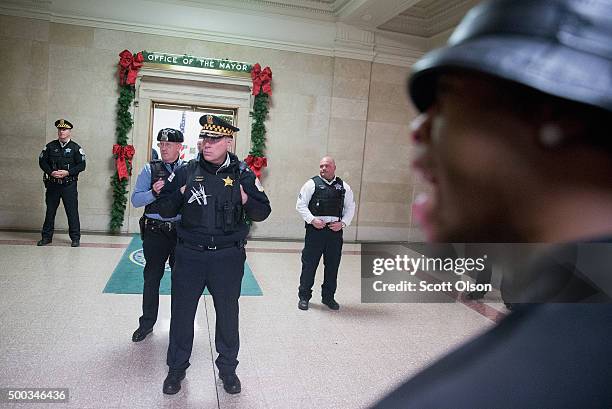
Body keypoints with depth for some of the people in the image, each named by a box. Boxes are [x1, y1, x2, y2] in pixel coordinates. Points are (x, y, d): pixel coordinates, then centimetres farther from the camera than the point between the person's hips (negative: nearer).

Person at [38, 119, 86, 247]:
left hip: (69, 185, -3)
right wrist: (51, 172, -9)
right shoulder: (50, 146, 7)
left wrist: (68, 172, -16)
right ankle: (46, 237, 22)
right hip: (52, 184, 3)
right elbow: (42, 161, 8)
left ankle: (75, 238, 7)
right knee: (50, 211, 11)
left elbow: (82, 165, -3)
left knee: (72, 211, -1)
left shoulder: (75, 148, 0)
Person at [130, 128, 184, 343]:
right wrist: (154, 192, -18)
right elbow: (136, 199, -3)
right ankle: (147, 323, 25)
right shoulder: (150, 169, 3)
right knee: (152, 278, 9)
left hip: (181, 233, 0)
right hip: (155, 232, 0)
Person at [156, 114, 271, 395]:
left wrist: (246, 201, -17)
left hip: (228, 256, -1)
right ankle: (176, 368, 31)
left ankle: (228, 368, 32)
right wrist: (180, 194, -14)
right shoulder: (186, 172, 1)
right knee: (181, 312, 10)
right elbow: (164, 209, 4)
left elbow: (263, 212, 3)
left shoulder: (243, 175, -1)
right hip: (190, 254, 1)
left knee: (228, 314, 12)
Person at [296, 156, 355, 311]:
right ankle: (304, 296, 17)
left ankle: (328, 297, 26)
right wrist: (312, 220, -12)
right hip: (315, 229, -3)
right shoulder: (312, 183, 0)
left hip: (335, 230, 3)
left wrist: (343, 223, -1)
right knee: (309, 263, 2)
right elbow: (300, 205, -1)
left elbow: (350, 208, 14)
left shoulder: (343, 187, 9)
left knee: (333, 265, 10)